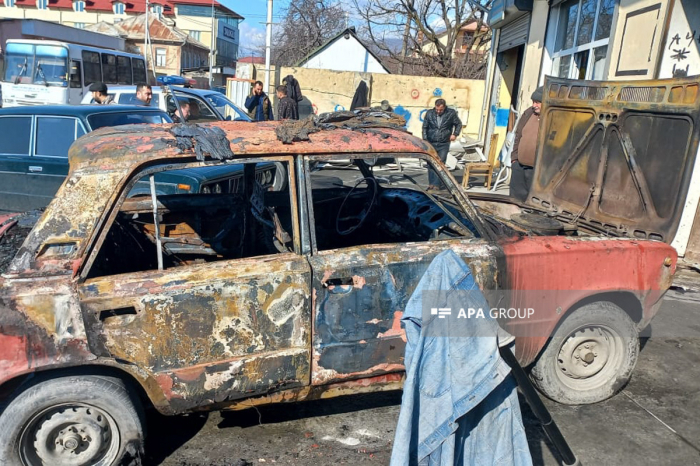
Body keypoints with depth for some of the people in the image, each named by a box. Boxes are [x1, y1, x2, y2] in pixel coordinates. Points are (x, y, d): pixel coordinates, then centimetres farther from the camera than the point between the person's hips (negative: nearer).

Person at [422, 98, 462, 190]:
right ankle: (431, 183, 15)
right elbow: (424, 127, 7)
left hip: (444, 144, -2)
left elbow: (458, 124, 10)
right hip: (431, 143, 2)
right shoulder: (429, 113, 1)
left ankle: (437, 184, -1)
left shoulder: (451, 113, -3)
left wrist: (455, 134, -4)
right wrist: (425, 140, 0)